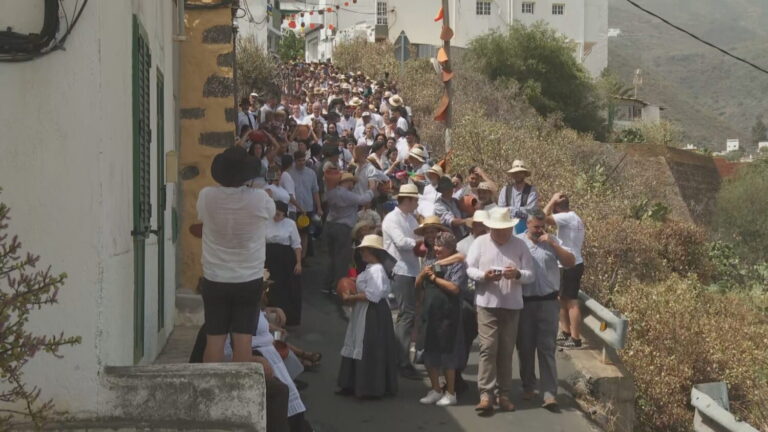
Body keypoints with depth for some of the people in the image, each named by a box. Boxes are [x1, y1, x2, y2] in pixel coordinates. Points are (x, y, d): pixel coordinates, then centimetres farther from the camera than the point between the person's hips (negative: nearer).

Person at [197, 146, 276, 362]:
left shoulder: (206, 197, -11)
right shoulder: (259, 199, -14)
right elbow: (272, 211, 10)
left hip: (215, 280, 1)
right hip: (249, 280, -1)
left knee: (214, 339, 6)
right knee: (243, 338, 2)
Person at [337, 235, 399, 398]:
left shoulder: (376, 270, -20)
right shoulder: (370, 269, 13)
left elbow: (372, 295, -26)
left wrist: (350, 298, -18)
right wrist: (351, 297, 3)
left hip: (373, 314, -11)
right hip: (364, 313, 11)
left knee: (370, 351, -3)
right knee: (357, 348, 15)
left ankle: (370, 388, 5)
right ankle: (355, 384, 23)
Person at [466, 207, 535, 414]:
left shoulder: (519, 245, 6)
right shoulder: (480, 242, 4)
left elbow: (531, 275, 3)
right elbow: (469, 269, 1)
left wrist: (518, 274, -18)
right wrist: (483, 275, -18)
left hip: (512, 305, 2)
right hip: (487, 303, -2)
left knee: (506, 351, 7)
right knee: (488, 348, -9)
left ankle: (503, 393, 15)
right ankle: (486, 394, -7)